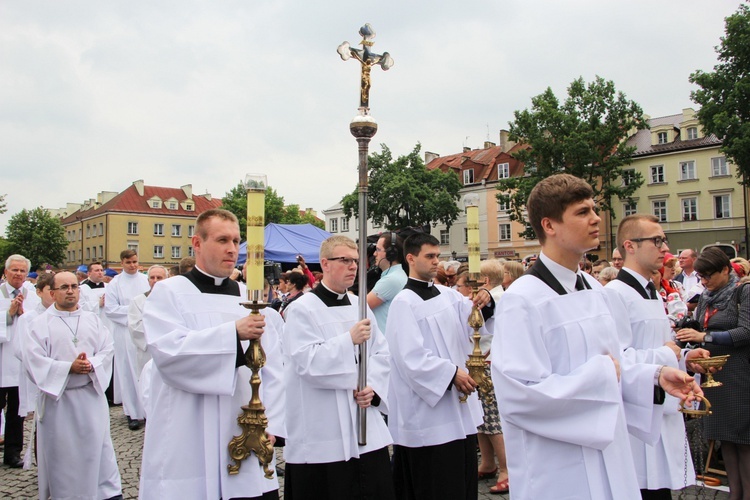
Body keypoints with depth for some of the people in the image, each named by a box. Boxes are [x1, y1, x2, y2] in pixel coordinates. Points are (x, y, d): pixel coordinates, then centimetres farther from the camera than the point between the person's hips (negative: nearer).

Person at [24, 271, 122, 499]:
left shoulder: (93, 320, 9)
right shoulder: (40, 324, 0)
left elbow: (107, 350, 4)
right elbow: (33, 359, -9)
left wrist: (91, 365, -17)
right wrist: (69, 367, -19)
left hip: (91, 394, 2)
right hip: (57, 397, -2)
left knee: (98, 445, 4)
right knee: (61, 453, 5)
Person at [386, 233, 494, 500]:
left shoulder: (448, 295, 10)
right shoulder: (404, 303, -11)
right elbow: (411, 356, -18)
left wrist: (485, 303, -14)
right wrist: (451, 373, -21)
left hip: (459, 404, 7)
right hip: (428, 409, -7)